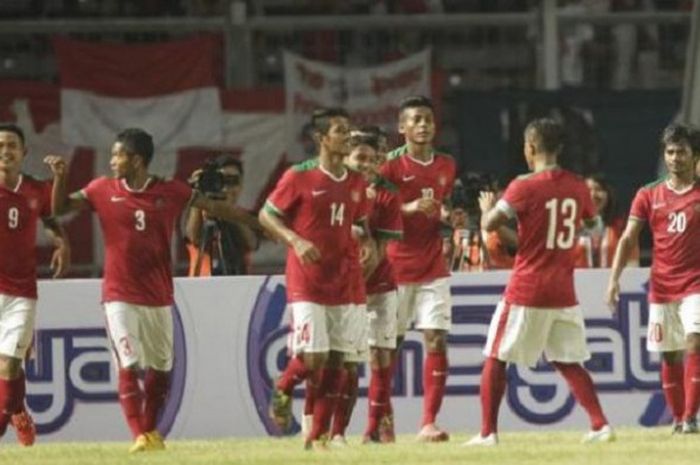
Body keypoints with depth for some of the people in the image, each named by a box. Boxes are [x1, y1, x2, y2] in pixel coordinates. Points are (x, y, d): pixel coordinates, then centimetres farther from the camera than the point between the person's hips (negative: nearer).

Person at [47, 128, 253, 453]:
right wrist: (60, 177, -15)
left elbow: (214, 207, 3)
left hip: (159, 297, 2)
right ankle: (139, 436, -16)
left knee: (161, 369, 10)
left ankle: (151, 430, 25)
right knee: (128, 366, -14)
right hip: (120, 297, -2)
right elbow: (60, 208, 3)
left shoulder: (170, 192, -2)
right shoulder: (103, 190, -1)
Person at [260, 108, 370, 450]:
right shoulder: (298, 177, -8)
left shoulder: (356, 183, 8)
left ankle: (319, 435, 12)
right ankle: (283, 389, 19)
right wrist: (296, 240, -20)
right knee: (313, 359, -13)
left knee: (336, 362, 4)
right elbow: (266, 215, -4)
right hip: (306, 285, -5)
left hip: (343, 285, 5)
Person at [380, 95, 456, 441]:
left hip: (433, 267, 4)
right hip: (397, 267, -4)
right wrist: (408, 208, -24)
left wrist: (447, 218, 2)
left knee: (437, 342, -7)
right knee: (389, 346, 2)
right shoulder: (391, 166, -6)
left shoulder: (446, 167, 11)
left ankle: (428, 423, -7)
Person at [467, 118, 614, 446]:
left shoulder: (524, 187, -13)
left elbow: (489, 224, -14)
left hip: (526, 291, -5)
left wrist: (487, 207, 10)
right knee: (569, 362, 13)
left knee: (496, 358, 5)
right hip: (564, 292, 5)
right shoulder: (577, 187, 4)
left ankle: (487, 432, 0)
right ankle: (600, 425, 1)